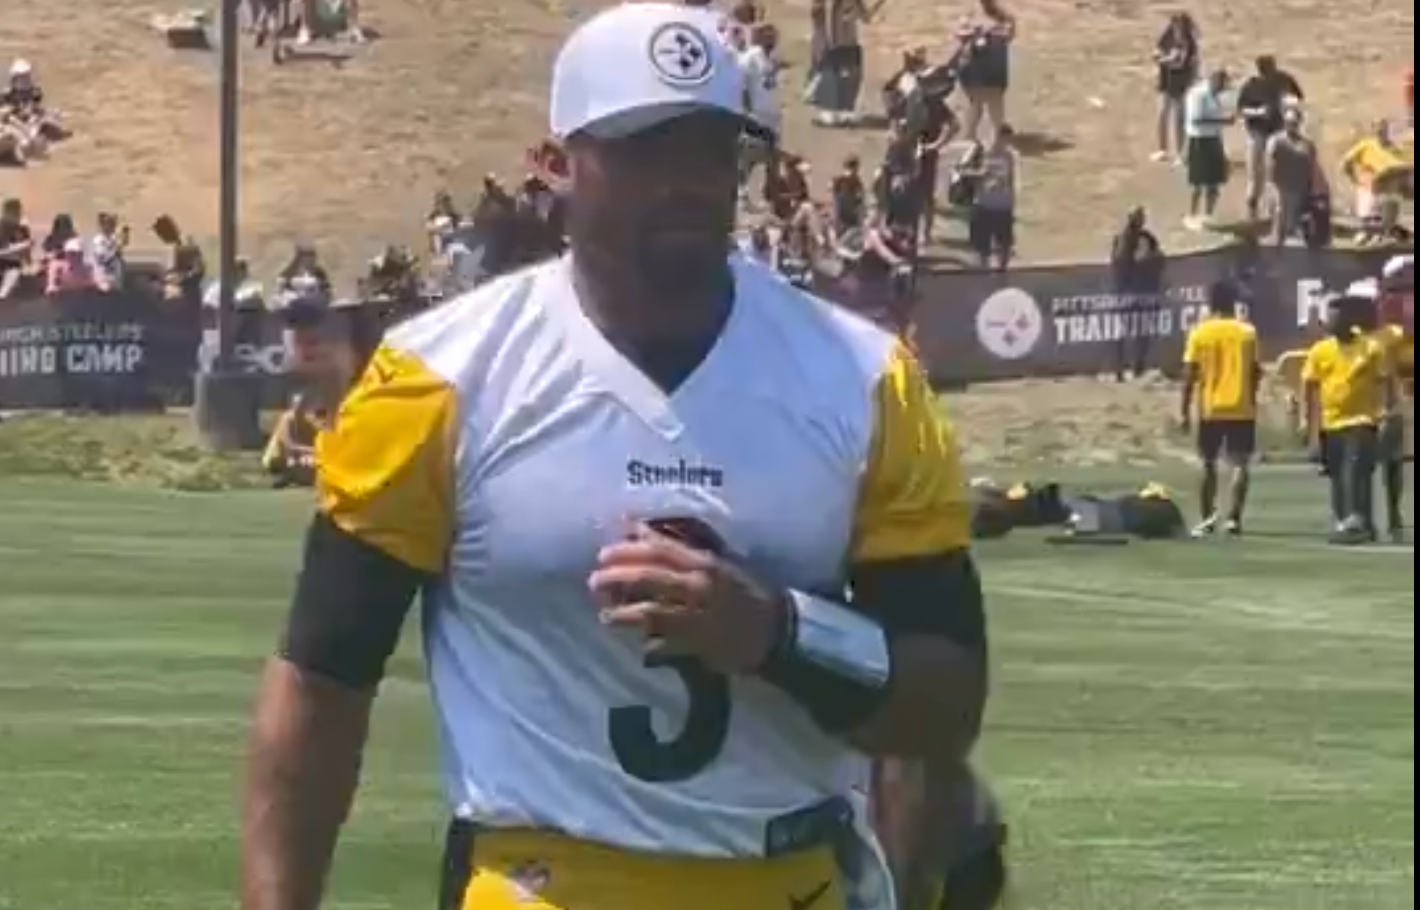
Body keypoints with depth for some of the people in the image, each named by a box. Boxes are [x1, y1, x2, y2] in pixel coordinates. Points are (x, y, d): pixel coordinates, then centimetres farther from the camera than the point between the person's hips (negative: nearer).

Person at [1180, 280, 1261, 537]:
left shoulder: (1199, 333, -2)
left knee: (1209, 464, 14)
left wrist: (1185, 411, 1)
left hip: (1210, 410, 0)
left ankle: (1208, 518, 15)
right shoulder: (1247, 332, 0)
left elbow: (1189, 375, -4)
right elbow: (1255, 372, 3)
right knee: (1241, 464, 1)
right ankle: (1233, 518, -10)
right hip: (1242, 409, 0)